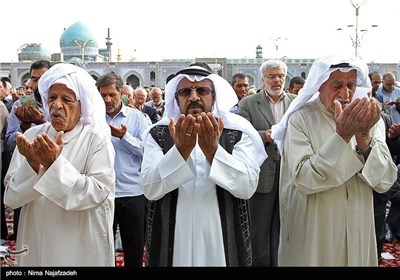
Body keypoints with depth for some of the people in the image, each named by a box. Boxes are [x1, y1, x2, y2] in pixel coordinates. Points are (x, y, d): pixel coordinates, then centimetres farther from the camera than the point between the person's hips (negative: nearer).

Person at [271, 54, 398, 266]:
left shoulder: (365, 117, -1)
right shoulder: (300, 119, -12)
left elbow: (384, 181, -8)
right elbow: (303, 180, -23)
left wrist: (364, 136, -23)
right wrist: (342, 135, -29)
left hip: (358, 232, 4)